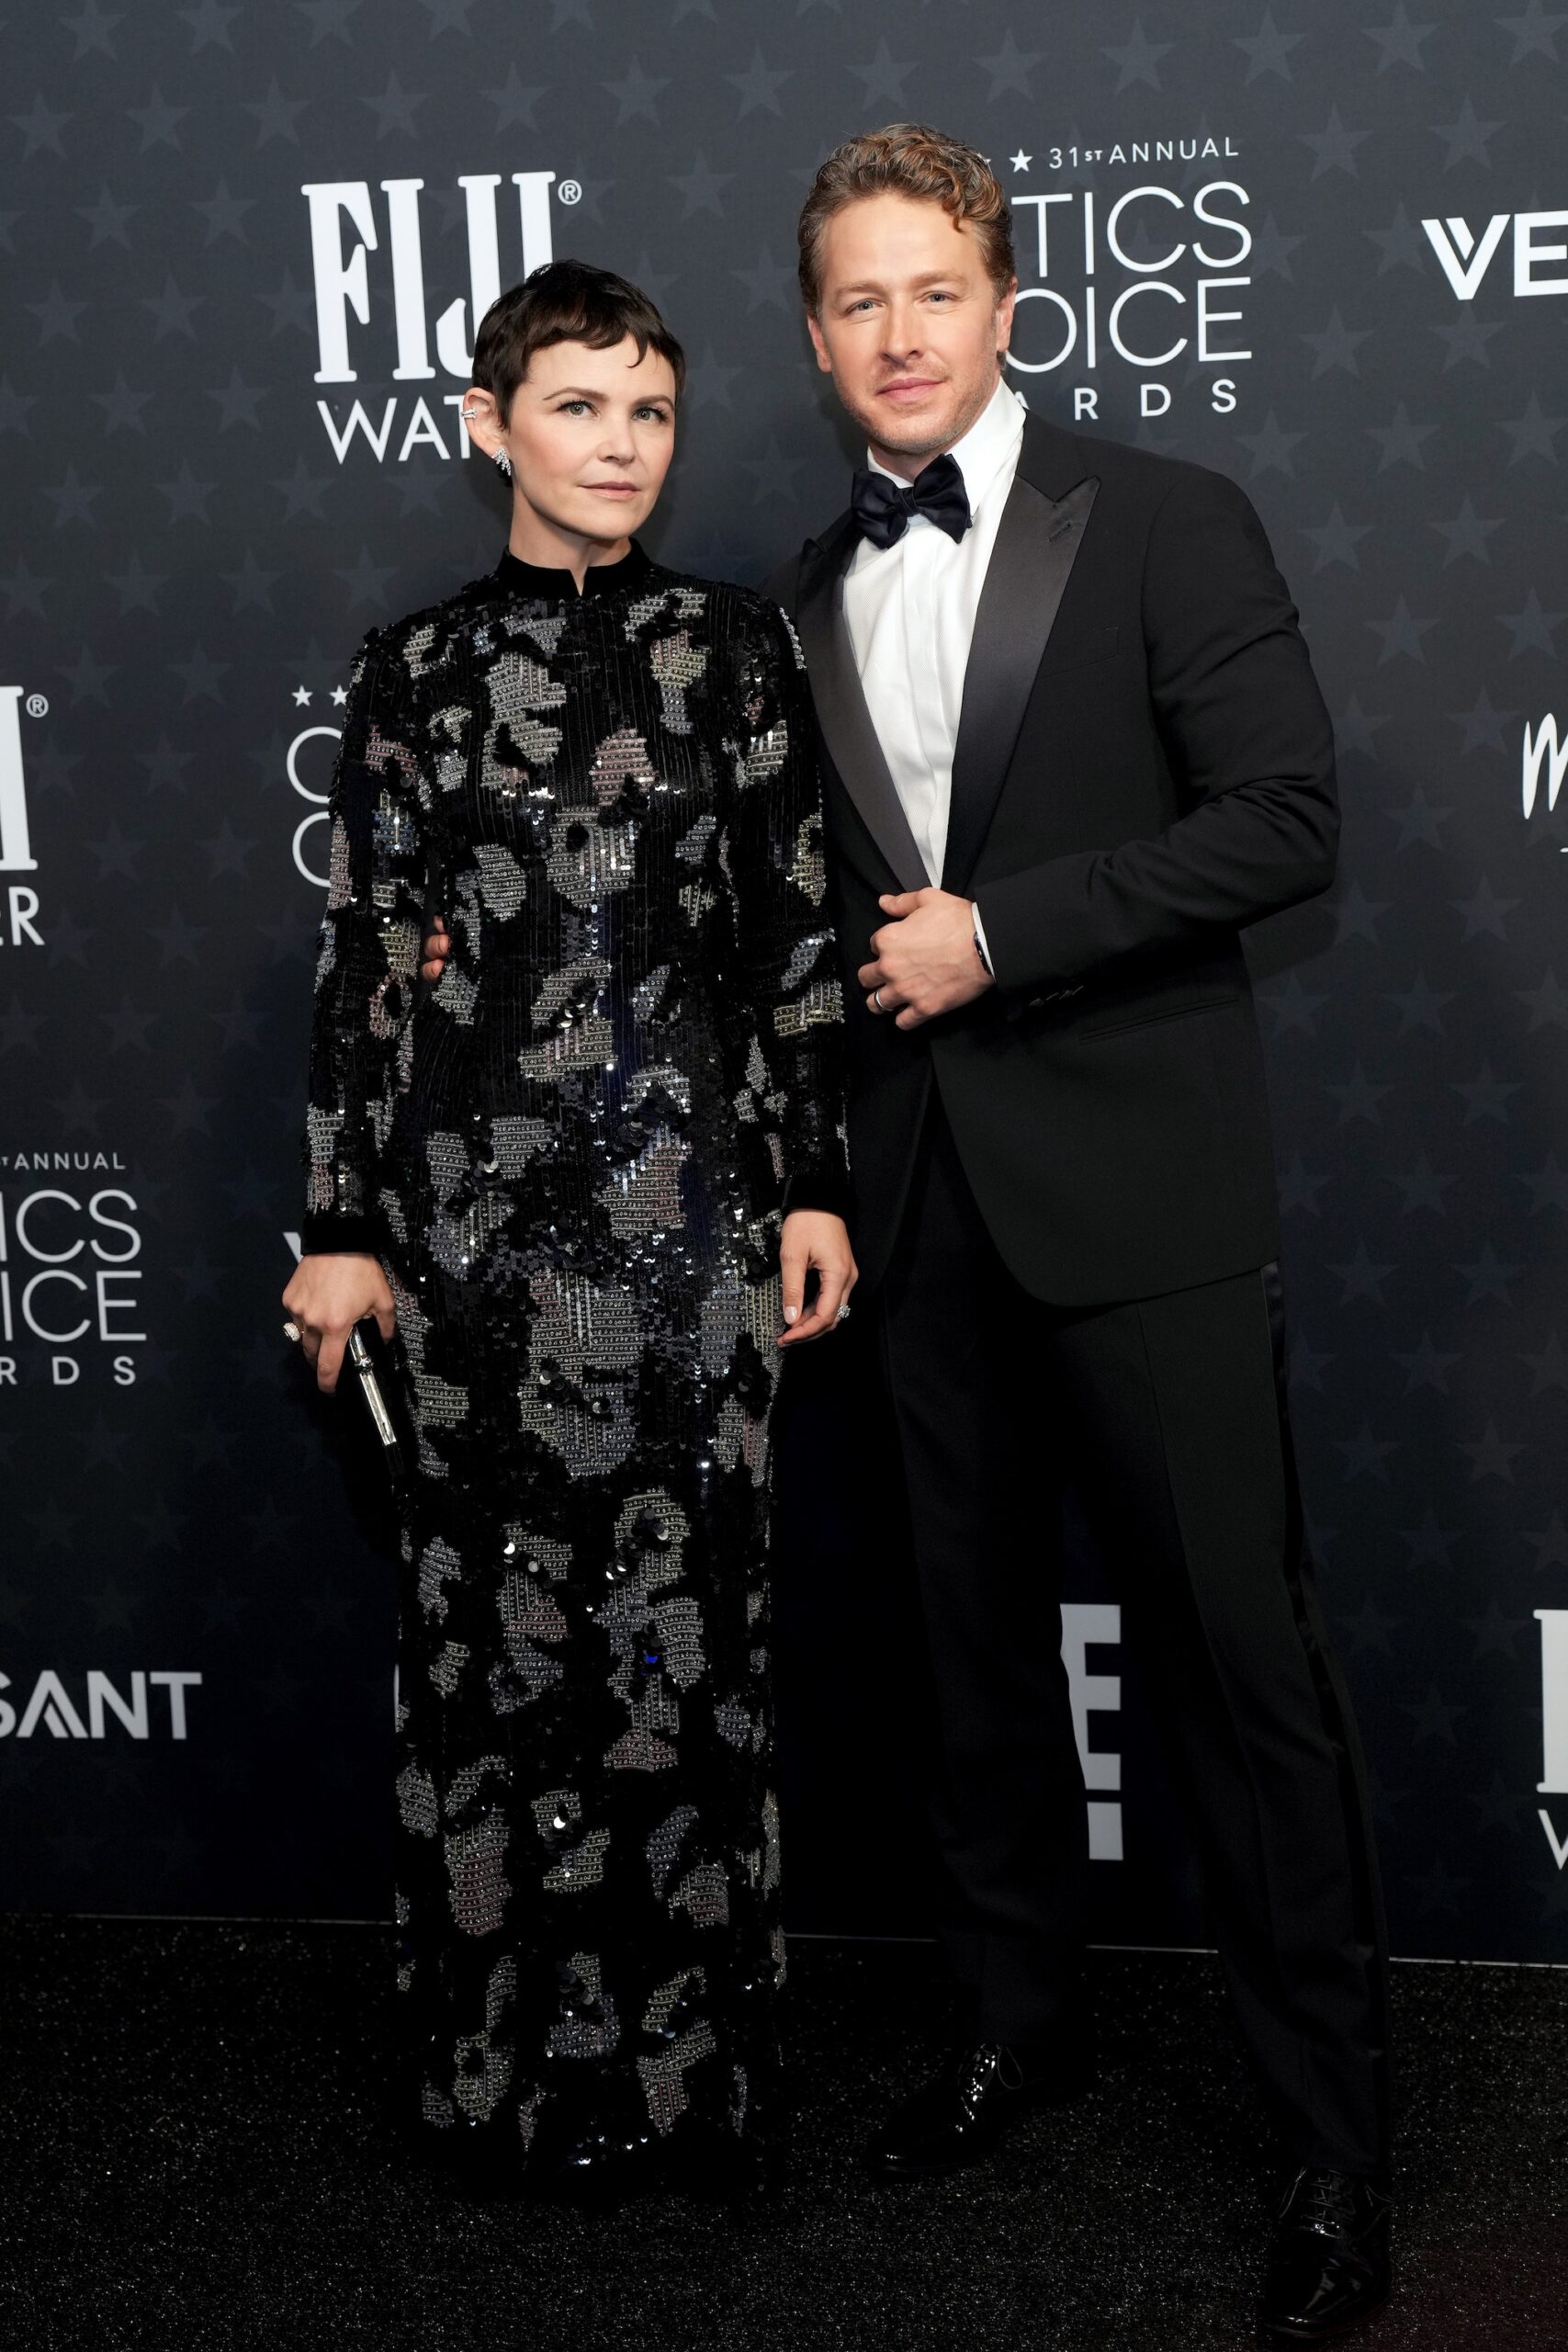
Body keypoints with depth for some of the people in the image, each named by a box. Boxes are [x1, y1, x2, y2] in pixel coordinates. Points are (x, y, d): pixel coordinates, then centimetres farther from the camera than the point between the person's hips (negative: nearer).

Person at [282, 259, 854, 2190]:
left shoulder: (738, 649, 5)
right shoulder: (414, 668, 5)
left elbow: (797, 928, 6)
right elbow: (366, 950, 3)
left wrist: (812, 1181, 2)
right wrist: (346, 1220, 1)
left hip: (690, 1194, 0)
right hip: (482, 1199, 0)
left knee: (686, 1606, 3)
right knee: (492, 1614, 5)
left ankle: (677, 2045, 18)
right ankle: (506, 2038, 21)